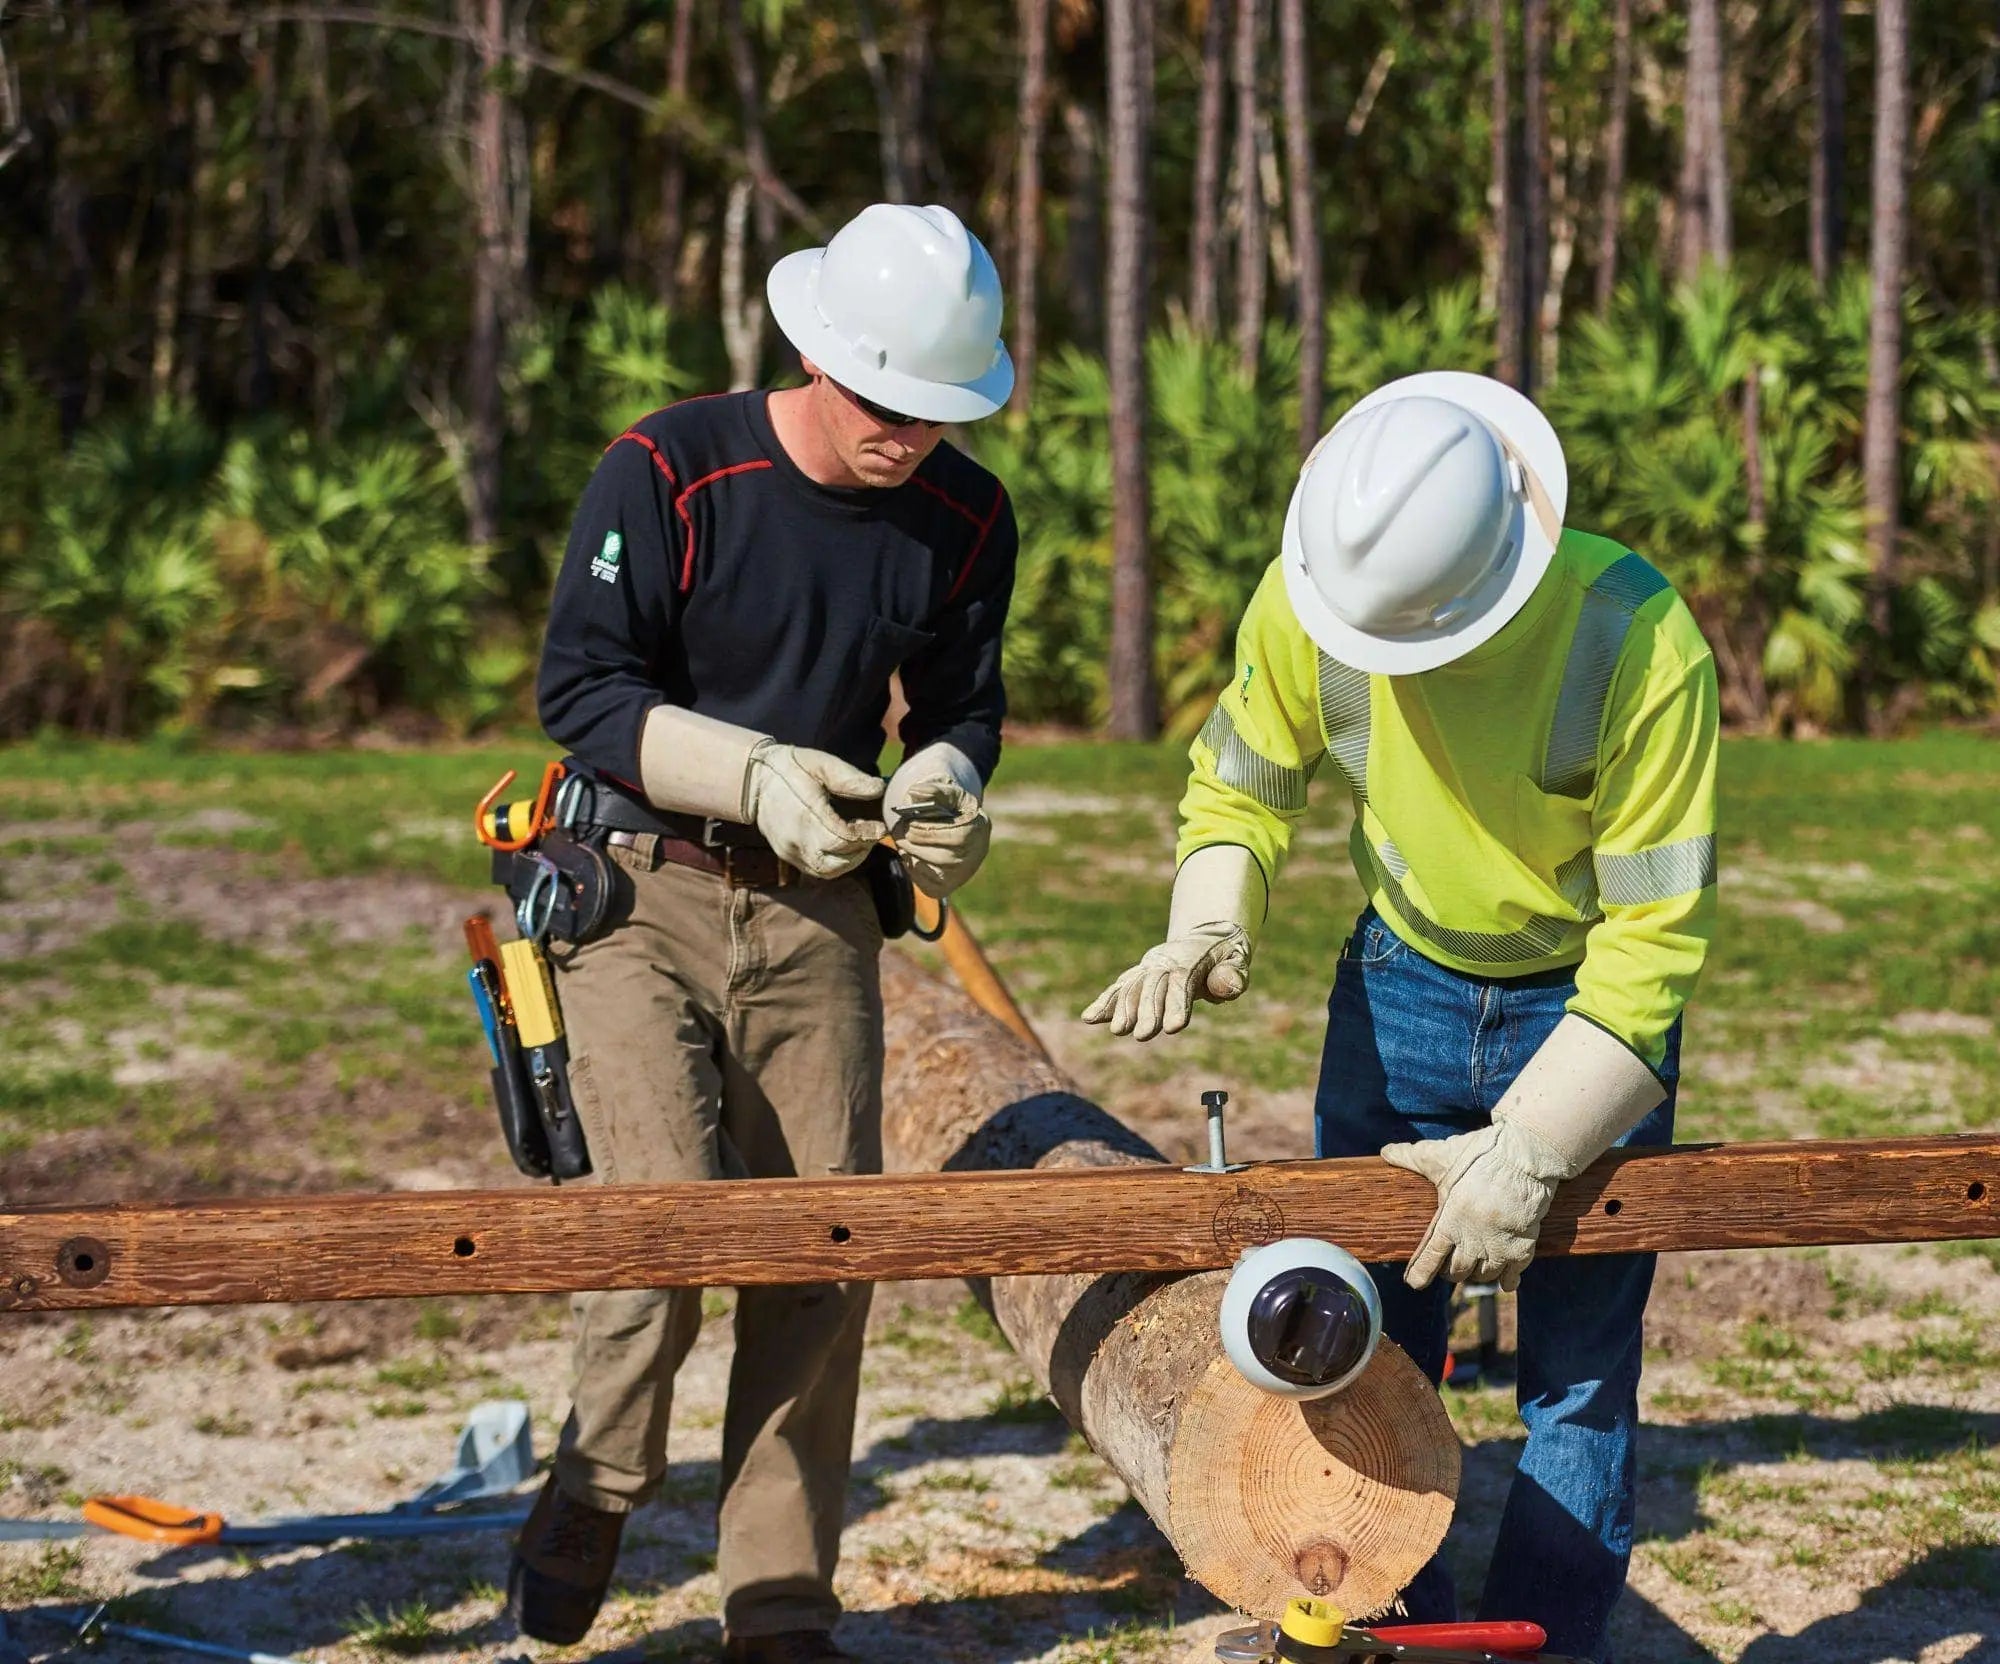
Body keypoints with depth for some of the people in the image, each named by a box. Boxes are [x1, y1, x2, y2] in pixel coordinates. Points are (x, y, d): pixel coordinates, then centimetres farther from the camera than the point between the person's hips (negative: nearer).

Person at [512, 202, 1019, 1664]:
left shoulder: (966, 517, 0)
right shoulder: (668, 472, -13)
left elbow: (962, 705, 12)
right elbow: (579, 687, -11)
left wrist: (940, 784, -11)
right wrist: (753, 773, -22)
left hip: (818, 913, 4)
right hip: (641, 895, -4)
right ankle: (593, 1494, 13)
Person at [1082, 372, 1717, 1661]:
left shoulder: (1638, 643, -31)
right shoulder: (1306, 600, -20)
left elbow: (1656, 936, -25)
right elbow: (1239, 790, -2)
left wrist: (1527, 1153, -27)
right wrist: (1209, 927, -23)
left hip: (1589, 1005, -3)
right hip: (1402, 983, 3)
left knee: (1578, 1383, -3)